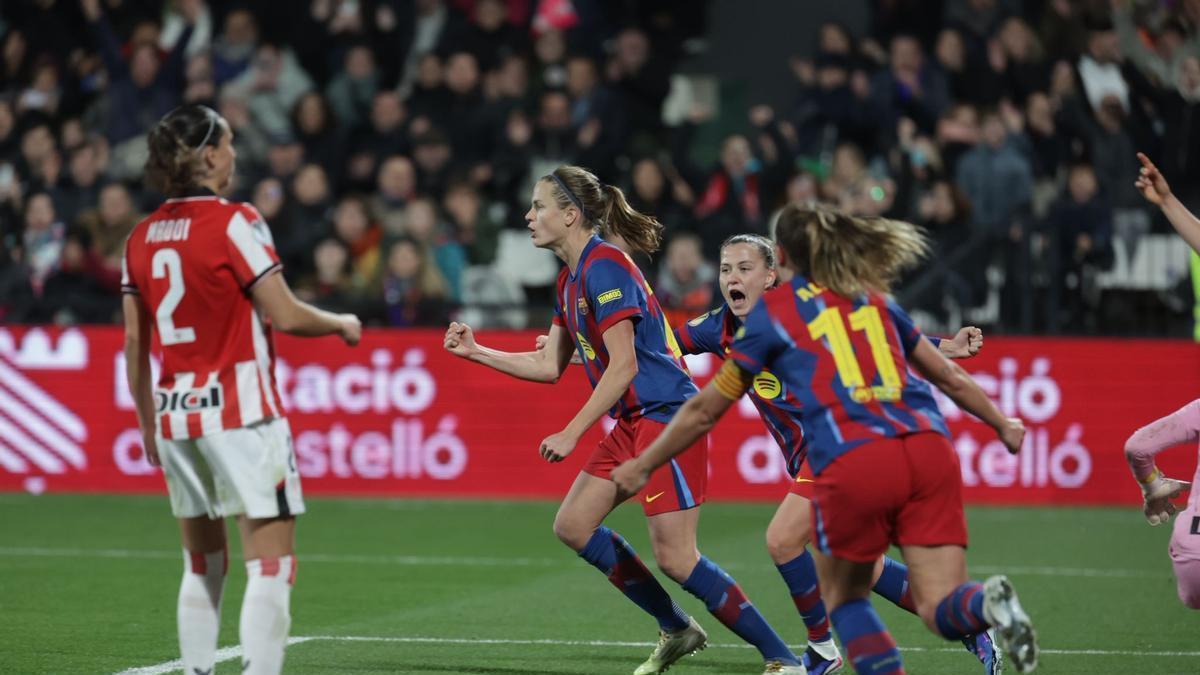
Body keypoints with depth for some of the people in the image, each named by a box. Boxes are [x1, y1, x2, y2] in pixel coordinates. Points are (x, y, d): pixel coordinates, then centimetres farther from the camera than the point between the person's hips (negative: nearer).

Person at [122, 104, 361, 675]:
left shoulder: (142, 237, 8)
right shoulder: (233, 222, -10)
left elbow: (134, 343, 11)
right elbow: (286, 316, -11)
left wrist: (147, 424, 20)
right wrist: (343, 324, 7)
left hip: (173, 415, 7)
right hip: (240, 413, -6)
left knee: (202, 568, 15)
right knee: (271, 564, -6)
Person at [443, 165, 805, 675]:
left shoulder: (605, 269, -16)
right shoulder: (571, 280, 13)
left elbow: (623, 366, -21)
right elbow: (550, 366, 19)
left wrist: (571, 434, -21)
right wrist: (475, 352, 14)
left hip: (667, 416, -10)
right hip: (633, 422, 10)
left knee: (675, 558, -13)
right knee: (573, 525, 10)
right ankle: (676, 630, 18)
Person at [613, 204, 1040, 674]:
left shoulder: (771, 313, 13)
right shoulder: (874, 300, 25)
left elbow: (704, 411, 18)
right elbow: (950, 378, 33)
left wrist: (641, 467, 30)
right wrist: (1003, 426, 49)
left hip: (853, 464, -3)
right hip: (928, 447, 3)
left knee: (843, 597, 19)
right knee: (941, 610, 2)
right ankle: (989, 603, -33)